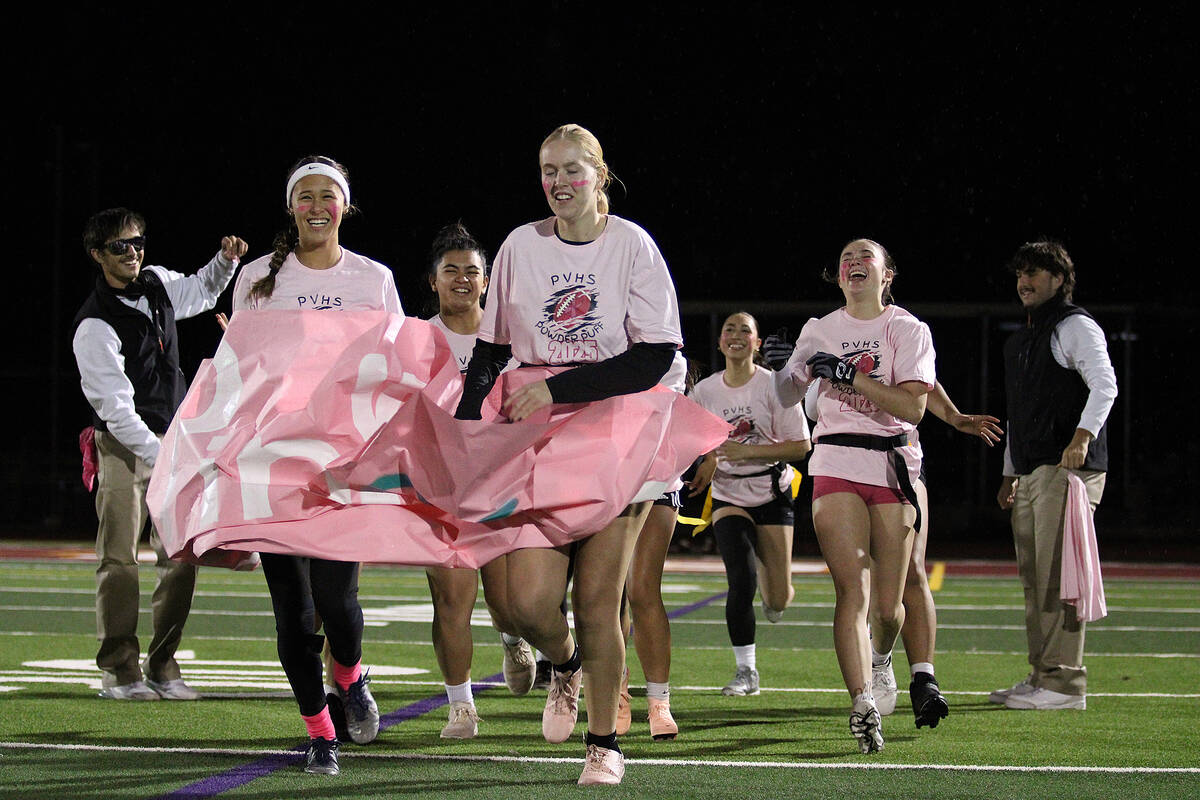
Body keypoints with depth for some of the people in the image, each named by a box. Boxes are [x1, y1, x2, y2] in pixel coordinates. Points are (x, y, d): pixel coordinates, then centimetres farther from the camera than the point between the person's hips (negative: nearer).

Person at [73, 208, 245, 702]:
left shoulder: (158, 284, 3)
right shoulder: (95, 326, -17)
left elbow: (200, 293, 28)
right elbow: (116, 409, -21)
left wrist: (226, 261, 8)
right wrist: (158, 456, -28)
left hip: (173, 440, 6)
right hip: (124, 445, -6)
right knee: (120, 557, -11)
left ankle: (162, 667, 6)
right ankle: (119, 671, -5)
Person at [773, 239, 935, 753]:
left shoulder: (908, 330, 2)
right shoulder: (819, 330, 11)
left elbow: (912, 408, -10)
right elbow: (789, 397, 23)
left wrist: (851, 375, -15)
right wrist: (779, 371, 1)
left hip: (894, 467, -1)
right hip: (836, 465, 1)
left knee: (888, 606, 3)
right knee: (853, 591, -16)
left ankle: (878, 660, 36)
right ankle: (862, 704, -22)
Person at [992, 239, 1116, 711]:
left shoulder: (1075, 327, -4)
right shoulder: (1020, 341, 24)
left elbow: (1104, 384, -18)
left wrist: (1082, 435, -31)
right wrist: (1009, 473, 24)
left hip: (1068, 468, -9)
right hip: (1030, 474, 9)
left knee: (1057, 576, -13)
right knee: (1034, 579, 9)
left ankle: (1064, 683, -13)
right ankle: (1042, 675, 13)